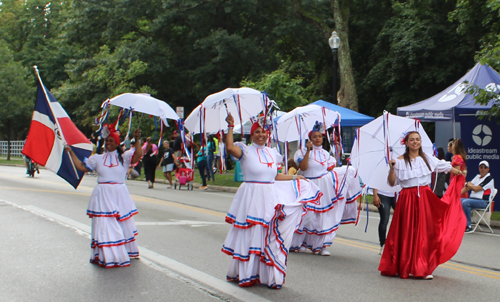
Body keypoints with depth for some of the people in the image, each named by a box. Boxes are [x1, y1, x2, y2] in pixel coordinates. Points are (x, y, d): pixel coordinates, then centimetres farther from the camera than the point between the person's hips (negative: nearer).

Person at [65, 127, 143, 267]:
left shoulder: (124, 157, 3)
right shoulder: (97, 158, 10)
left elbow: (138, 155, -13)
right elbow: (81, 166, 10)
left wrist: (137, 139, -24)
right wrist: (71, 152, 7)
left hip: (120, 195, -1)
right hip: (103, 196, 1)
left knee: (123, 223, 10)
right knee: (104, 225, -3)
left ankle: (127, 251, 28)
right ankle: (107, 256, 3)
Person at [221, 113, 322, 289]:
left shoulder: (272, 153, 14)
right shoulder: (246, 151, -5)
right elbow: (230, 147, -25)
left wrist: (295, 178, 23)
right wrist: (230, 127, -22)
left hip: (270, 198, 6)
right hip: (252, 197, -5)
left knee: (269, 237, 9)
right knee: (251, 234, 0)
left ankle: (268, 275, 18)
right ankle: (247, 274, 11)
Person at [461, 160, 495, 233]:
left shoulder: (489, 179, -7)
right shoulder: (477, 176, 18)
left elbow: (476, 189, -15)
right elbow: (467, 187, 13)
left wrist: (469, 184, 5)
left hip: (483, 202, -8)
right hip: (473, 199, 8)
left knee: (465, 202, -32)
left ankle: (467, 226, -28)